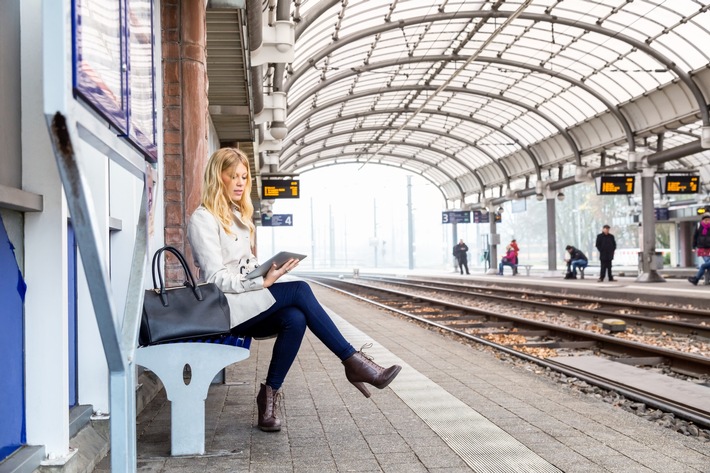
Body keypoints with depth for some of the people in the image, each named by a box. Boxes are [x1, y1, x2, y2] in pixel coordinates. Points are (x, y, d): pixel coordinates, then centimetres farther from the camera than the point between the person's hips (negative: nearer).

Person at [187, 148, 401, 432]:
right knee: (299, 291, -25)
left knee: (295, 319, -25)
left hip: (247, 302, 7)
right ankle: (352, 361, -21)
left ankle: (269, 395, -17)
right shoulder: (203, 219, -7)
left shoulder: (238, 214, 19)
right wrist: (263, 282, -24)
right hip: (223, 306, -7)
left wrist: (266, 272, -1)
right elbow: (216, 278, -15)